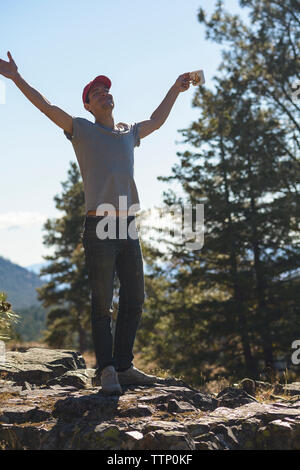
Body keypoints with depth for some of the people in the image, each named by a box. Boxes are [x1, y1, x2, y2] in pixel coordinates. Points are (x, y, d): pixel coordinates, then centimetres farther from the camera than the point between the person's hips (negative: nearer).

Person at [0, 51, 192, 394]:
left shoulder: (129, 132, 18)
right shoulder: (82, 130, 4)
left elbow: (157, 120, 37)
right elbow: (47, 107, -6)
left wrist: (175, 89, 45)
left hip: (129, 228, 6)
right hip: (98, 229, -6)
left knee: (134, 302, 7)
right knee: (102, 303, -2)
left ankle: (123, 367, 17)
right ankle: (106, 370, 8)